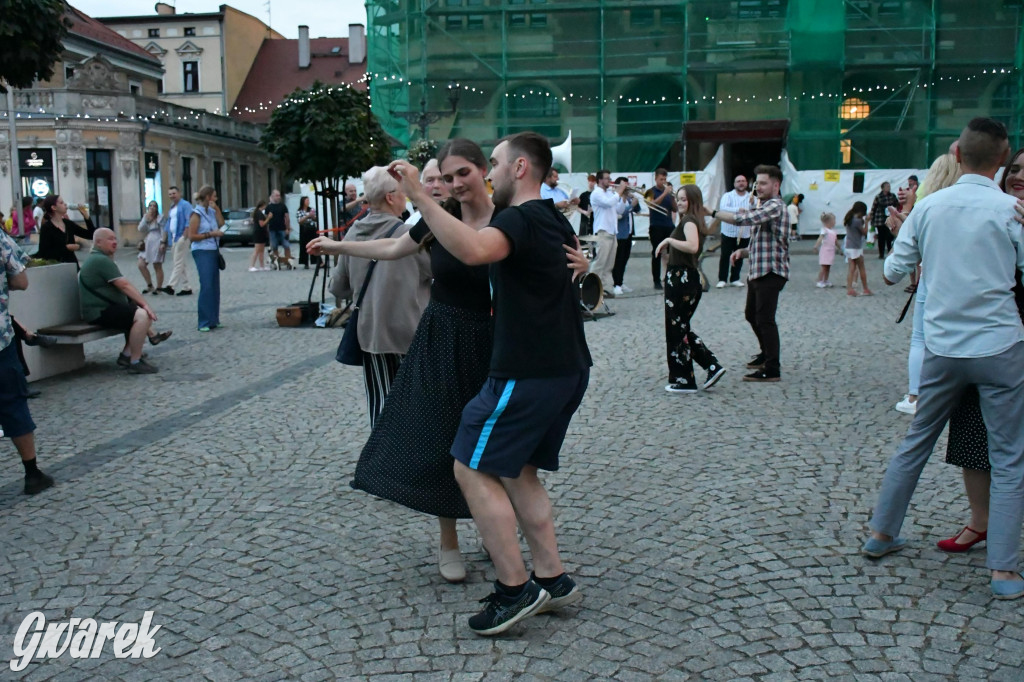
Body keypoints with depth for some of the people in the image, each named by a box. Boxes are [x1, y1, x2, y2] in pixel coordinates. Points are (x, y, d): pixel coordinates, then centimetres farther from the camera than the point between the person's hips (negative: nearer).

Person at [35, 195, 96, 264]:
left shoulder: (69, 223, 9)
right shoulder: (46, 228, -7)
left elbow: (91, 235, 9)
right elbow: (43, 253, -14)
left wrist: (86, 216, 2)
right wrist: (66, 248, -18)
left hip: (72, 264, 5)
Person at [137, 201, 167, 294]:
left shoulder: (161, 218, 0)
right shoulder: (145, 218, 15)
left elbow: (163, 231, -7)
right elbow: (140, 229, 3)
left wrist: (163, 243, -17)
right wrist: (146, 218, -6)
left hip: (157, 244, -6)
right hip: (147, 244, 6)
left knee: (157, 266, -2)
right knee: (141, 265, -1)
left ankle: (159, 287, 8)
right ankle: (149, 285, 12)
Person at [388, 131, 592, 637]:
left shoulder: (520, 220, -15)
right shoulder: (556, 223, 15)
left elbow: (472, 249, -38)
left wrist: (419, 195, -34)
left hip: (527, 373, -10)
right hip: (568, 368, 10)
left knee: (473, 469, -2)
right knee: (518, 471, 17)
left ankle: (515, 588, 0)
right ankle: (553, 579, 17)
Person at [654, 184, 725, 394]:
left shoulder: (689, 221, -13)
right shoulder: (693, 221, 18)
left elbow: (692, 246, -32)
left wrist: (669, 240, -21)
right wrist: (668, 248, 13)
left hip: (681, 280, -10)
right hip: (687, 279, 10)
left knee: (677, 330, -1)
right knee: (682, 328, 16)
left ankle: (683, 381, 7)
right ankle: (712, 366, 12)